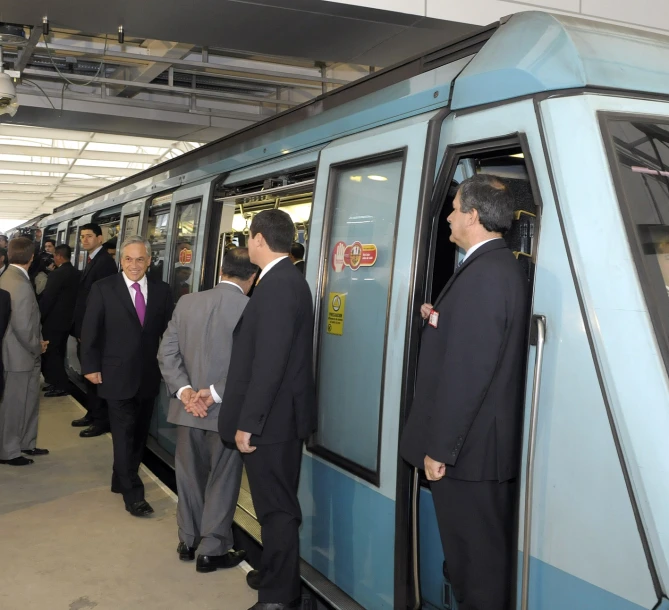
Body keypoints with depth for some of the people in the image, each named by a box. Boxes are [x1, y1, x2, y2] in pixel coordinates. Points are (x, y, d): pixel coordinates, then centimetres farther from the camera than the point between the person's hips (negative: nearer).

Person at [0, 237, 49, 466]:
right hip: (19, 356, -9)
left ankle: (25, 444, 33)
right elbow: (23, 328, -26)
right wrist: (37, 347, -9)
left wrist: (36, 344, 11)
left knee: (28, 403, 21)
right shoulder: (21, 285, -25)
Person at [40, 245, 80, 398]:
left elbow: (47, 299, -19)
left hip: (53, 321, -8)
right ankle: (58, 383, 24)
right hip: (67, 319, 8)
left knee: (50, 353, 2)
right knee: (58, 353, 17)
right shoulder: (76, 273, 3)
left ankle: (60, 386, 4)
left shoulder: (57, 274, -20)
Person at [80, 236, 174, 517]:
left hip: (149, 376, 4)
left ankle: (121, 480, 32)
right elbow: (90, 331, -3)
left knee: (139, 433, 15)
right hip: (117, 375, -4)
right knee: (124, 434, -2)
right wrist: (91, 366, -6)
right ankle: (133, 494, 4)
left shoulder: (162, 290, 3)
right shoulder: (103, 289, -4)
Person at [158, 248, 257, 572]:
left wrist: (183, 388, -7)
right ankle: (212, 550, 19)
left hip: (188, 408, 5)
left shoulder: (187, 302, 0)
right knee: (221, 482, 9)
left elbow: (167, 351, -1)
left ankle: (187, 540, 34)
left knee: (190, 475, 19)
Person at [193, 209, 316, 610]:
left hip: (272, 417, -10)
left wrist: (247, 422, -20)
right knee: (276, 502, 22)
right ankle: (275, 576, 38)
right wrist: (219, 391, 18)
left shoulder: (277, 285, -20)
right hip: (280, 413, 10)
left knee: (276, 507, 3)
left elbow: (269, 362, -25)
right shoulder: (286, 280, 12)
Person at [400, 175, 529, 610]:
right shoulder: (504, 267, 11)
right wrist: (440, 319, 7)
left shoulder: (482, 274, -20)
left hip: (468, 448, -10)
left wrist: (439, 448, -19)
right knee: (489, 555, 21)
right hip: (491, 442, 10)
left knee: (475, 561, 2)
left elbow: (466, 372, -24)